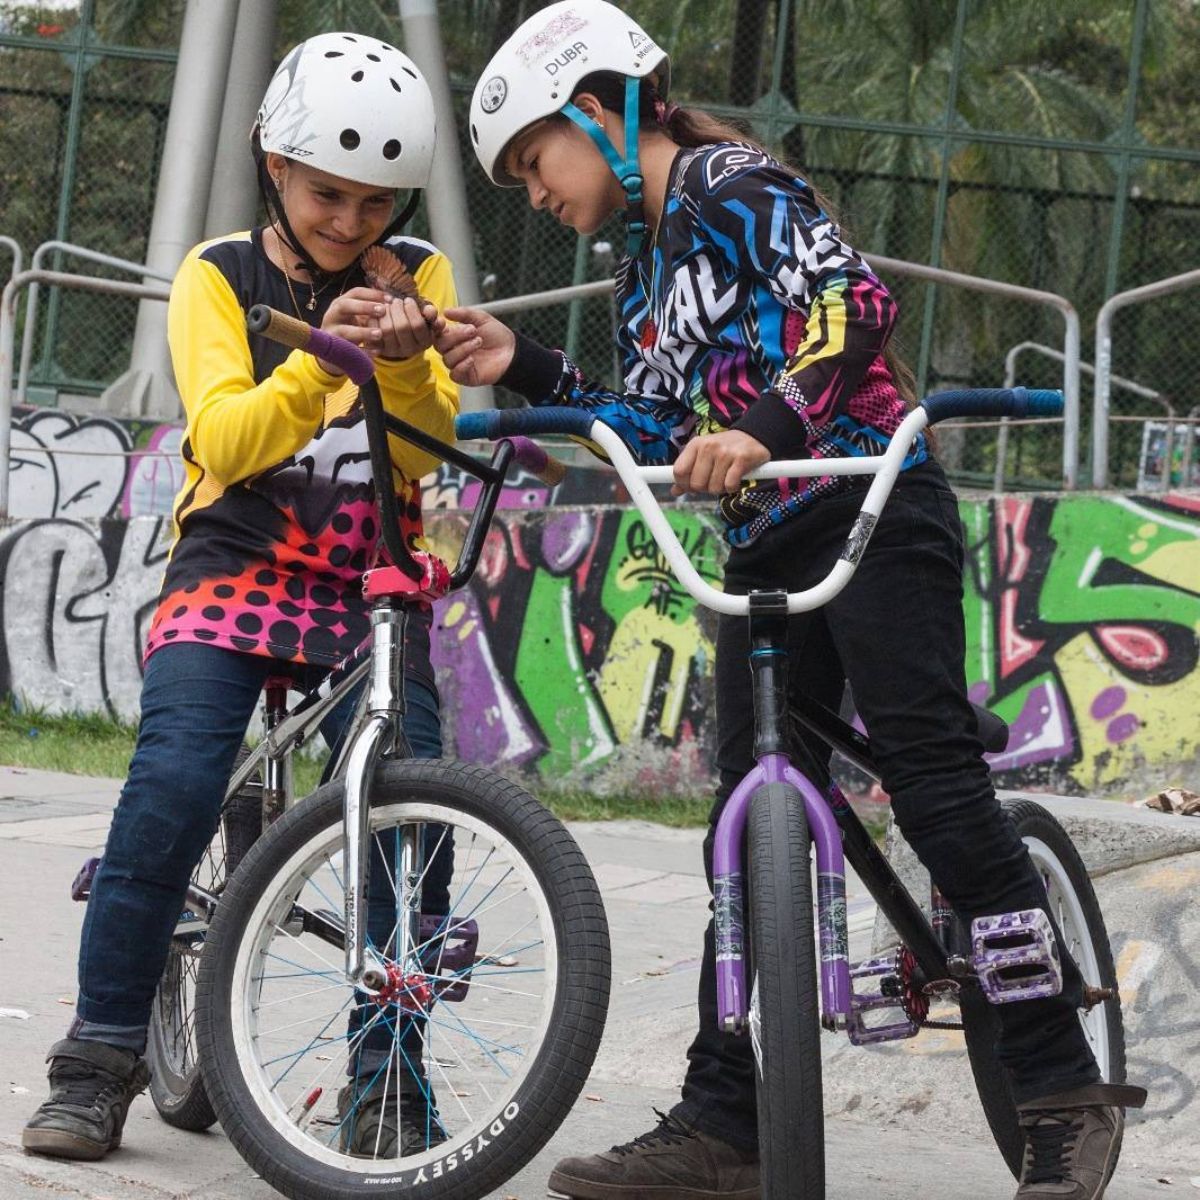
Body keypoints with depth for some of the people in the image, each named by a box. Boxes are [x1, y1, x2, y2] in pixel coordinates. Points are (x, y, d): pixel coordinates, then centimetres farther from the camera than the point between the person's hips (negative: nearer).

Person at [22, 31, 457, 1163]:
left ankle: (387, 1093, -4)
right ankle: (98, 1061, -11)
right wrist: (320, 362, -30)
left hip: (371, 586, 1)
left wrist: (404, 362, -25)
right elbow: (226, 439, -13)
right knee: (172, 786, -22)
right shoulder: (219, 278, 2)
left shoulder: (415, 275, 7)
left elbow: (430, 442, -4)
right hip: (235, 565, -1)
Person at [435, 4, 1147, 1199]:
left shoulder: (733, 185, -5)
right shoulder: (644, 271, 21)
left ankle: (1064, 1089, -10)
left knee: (938, 791, -15)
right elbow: (661, 442, 17)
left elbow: (850, 301, -22)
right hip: (768, 554, 9)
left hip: (873, 514, -9)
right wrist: (526, 370, 10)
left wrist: (767, 423, -37)